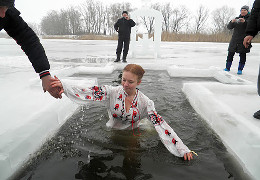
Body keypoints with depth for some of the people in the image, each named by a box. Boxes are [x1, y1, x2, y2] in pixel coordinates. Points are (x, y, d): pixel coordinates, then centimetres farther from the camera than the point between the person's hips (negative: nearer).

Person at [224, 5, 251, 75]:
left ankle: (240, 69, 4)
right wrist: (232, 22, -12)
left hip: (243, 40, -3)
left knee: (242, 54, -3)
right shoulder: (237, 18, 15)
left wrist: (244, 21, -27)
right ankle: (227, 68, 12)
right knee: (230, 53, 3)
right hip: (235, 40, 3)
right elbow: (229, 27, 8)